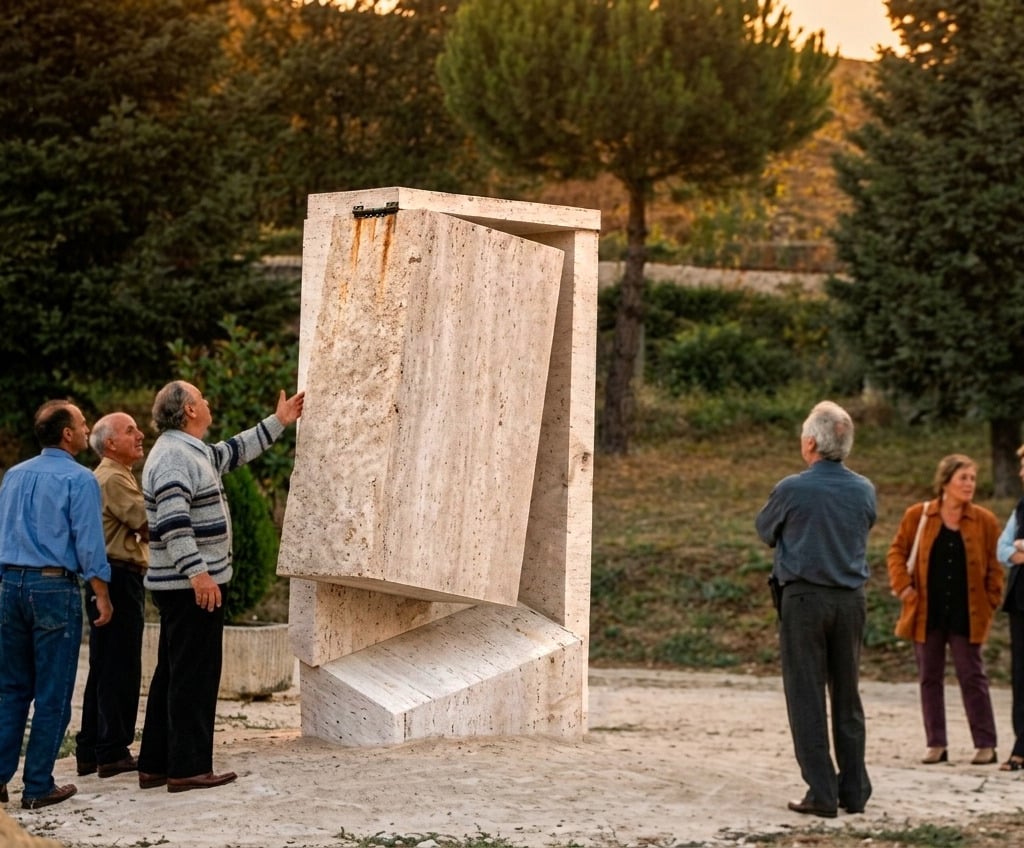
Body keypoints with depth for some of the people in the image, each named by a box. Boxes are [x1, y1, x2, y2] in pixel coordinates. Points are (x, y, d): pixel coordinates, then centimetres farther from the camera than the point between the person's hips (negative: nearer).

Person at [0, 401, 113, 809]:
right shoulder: (79, 479, -9)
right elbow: (89, 543, -12)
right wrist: (101, 596, -5)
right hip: (54, 586, -6)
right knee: (52, 694, 1)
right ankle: (38, 787, 3)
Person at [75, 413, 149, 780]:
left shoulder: (113, 476, 21)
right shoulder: (114, 478, -13)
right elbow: (150, 522, -20)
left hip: (111, 580, 11)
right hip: (120, 577, -11)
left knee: (104, 669, 13)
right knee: (121, 669, -6)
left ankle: (91, 751, 16)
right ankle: (113, 753, -3)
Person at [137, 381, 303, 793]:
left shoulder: (192, 451, 16)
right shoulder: (174, 457, -17)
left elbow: (233, 452, 34)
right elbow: (173, 522, -28)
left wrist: (277, 423, 39)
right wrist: (197, 572, -33)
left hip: (188, 586, 11)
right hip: (193, 587, -11)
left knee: (173, 675, 13)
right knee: (195, 676, -7)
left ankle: (156, 765, 17)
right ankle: (188, 768, -5)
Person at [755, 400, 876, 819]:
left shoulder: (791, 490, -10)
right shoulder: (864, 491, 2)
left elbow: (765, 530, 6)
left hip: (804, 598, -4)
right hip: (851, 600, 4)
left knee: (807, 698, 0)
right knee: (848, 698, 12)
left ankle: (822, 793, -3)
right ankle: (854, 791, 14)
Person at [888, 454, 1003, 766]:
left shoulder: (985, 521, 0)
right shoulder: (917, 516, 0)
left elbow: (994, 568, 4)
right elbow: (897, 552, 8)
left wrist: (990, 604, -3)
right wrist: (903, 586, -4)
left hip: (966, 616, -1)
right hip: (927, 613, 1)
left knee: (973, 678, 1)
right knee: (930, 678, 6)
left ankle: (986, 745, 7)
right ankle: (936, 745, 14)